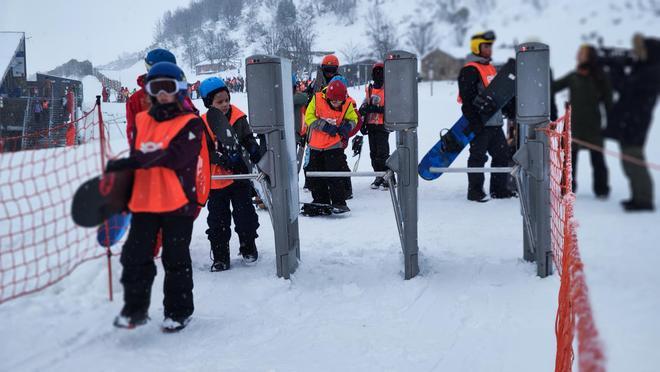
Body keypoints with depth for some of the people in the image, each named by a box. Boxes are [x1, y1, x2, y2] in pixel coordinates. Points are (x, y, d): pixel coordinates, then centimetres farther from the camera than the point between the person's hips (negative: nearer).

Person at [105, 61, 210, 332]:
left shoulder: (190, 123, -5)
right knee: (135, 257, 4)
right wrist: (124, 193, 20)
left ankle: (178, 311, 20)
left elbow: (172, 156, -19)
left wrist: (129, 162, -24)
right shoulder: (141, 121, 12)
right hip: (144, 201, 5)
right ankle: (135, 308, 18)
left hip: (178, 201, -4)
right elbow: (136, 158, 19)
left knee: (176, 259, 6)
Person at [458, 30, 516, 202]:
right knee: (478, 157, -3)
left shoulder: (491, 68, 20)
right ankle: (475, 191, 5)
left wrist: (511, 110, 20)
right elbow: (467, 99, -18)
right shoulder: (469, 70, -10)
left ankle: (499, 189, 20)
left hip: (495, 122, 9)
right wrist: (474, 122, -22)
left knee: (502, 154, 11)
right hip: (480, 124, -9)